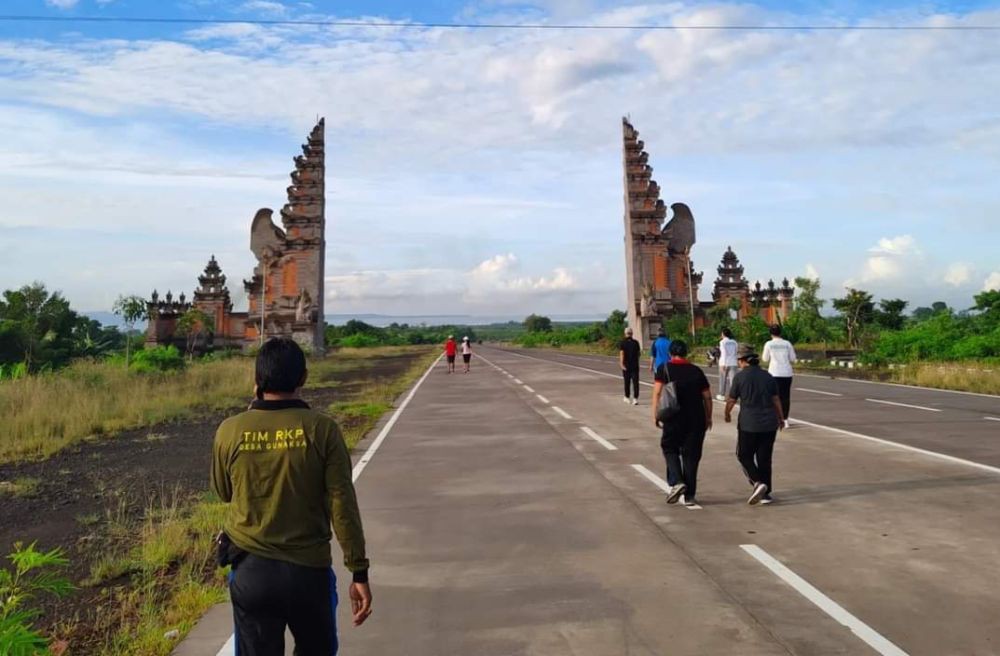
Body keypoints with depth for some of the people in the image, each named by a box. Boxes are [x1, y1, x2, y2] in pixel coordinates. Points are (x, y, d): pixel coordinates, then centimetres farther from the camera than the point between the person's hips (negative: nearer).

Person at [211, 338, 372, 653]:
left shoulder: (230, 431, -7)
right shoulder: (322, 429, -11)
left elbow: (223, 492, 11)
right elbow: (343, 506, -13)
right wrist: (359, 573, -5)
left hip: (250, 571, 1)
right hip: (309, 569, -1)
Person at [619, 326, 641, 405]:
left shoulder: (622, 343, -5)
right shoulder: (636, 342, 1)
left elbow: (621, 353, -16)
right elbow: (638, 353, 10)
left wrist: (622, 364, -23)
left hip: (626, 365, 0)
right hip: (635, 365, 0)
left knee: (627, 382, 13)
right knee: (635, 382, -2)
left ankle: (626, 397, 27)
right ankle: (635, 399, -12)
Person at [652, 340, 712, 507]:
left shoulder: (664, 369, 0)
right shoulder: (696, 371, 8)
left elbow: (657, 393, -11)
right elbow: (707, 397, 8)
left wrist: (655, 415, -8)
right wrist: (708, 418, 17)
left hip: (674, 419, -2)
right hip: (696, 419, 2)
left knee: (669, 449, 16)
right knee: (691, 455, 9)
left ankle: (676, 482, -5)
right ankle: (689, 495, 11)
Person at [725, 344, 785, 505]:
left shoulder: (740, 377, -6)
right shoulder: (768, 376, 6)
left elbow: (731, 400, 0)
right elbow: (776, 400, 8)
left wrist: (727, 414, 20)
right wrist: (780, 418, 23)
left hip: (748, 425, -4)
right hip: (769, 424, 4)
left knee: (744, 456, 9)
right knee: (765, 458, 12)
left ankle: (758, 483, -11)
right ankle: (766, 493, 15)